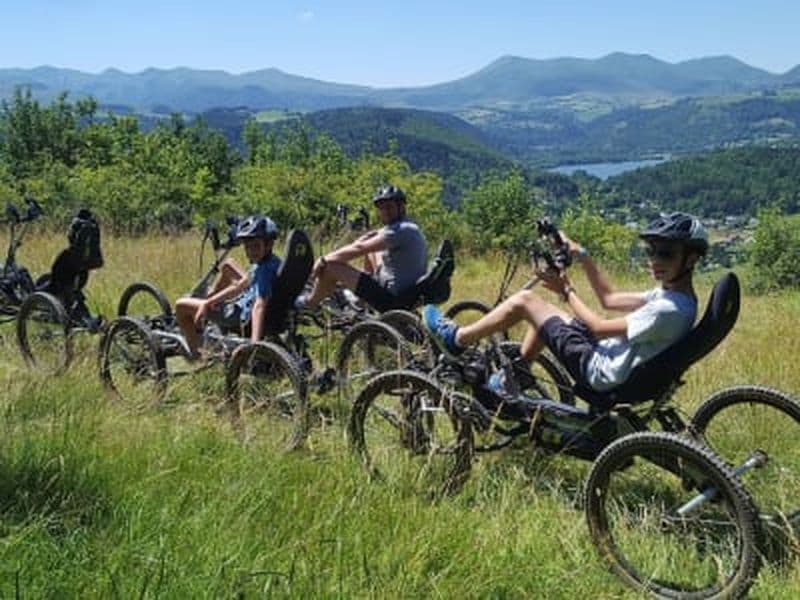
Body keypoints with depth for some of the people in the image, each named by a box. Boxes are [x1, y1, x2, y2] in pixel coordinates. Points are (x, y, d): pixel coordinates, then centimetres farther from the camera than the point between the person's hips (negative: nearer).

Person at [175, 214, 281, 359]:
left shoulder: (264, 270, -34)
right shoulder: (273, 261, -7)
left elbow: (259, 306, -47)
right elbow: (240, 286, -2)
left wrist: (255, 344, -58)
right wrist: (207, 302, -3)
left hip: (243, 318, -9)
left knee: (181, 305, 2)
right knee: (227, 265, 25)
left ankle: (194, 353, 19)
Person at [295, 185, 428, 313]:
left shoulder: (401, 230, -20)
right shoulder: (409, 227, 12)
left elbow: (359, 248, -24)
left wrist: (324, 260, -16)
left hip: (392, 299, -10)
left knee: (329, 267, -11)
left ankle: (310, 303, 17)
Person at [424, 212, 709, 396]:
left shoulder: (670, 310, -25)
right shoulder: (670, 295, 4)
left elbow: (599, 328, -19)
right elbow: (609, 299, 12)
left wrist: (567, 291, -6)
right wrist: (581, 255, 6)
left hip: (600, 374, -9)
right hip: (608, 357, 9)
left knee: (525, 300, -5)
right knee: (542, 313, 22)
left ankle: (456, 339, 11)